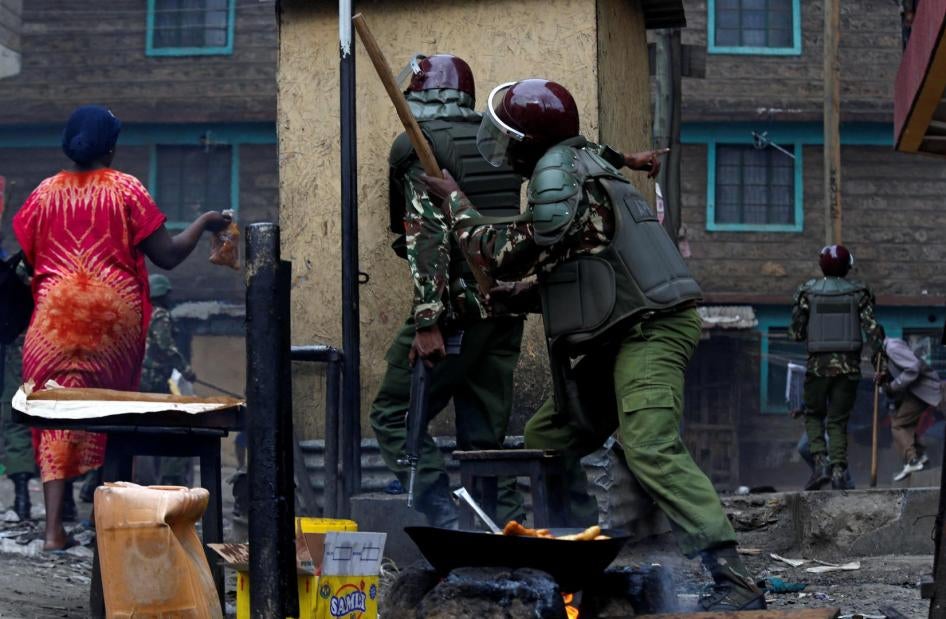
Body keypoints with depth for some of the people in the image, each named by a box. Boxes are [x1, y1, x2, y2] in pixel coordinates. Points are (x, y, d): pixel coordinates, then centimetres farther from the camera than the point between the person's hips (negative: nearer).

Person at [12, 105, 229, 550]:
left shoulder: (44, 194, 4)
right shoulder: (126, 190, -2)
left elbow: (22, 255, 8)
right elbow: (168, 255, -2)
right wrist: (204, 223, 14)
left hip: (55, 315, 1)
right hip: (114, 315, -1)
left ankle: (54, 526, -10)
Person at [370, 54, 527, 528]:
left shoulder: (416, 144, -5)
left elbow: (427, 233, -15)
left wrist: (427, 320, -19)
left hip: (458, 306, -7)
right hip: (507, 305, 7)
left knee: (395, 414, 1)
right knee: (485, 433, 12)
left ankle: (446, 522, -11)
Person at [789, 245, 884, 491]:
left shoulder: (808, 292, -1)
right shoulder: (859, 293, 0)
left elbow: (797, 334, -1)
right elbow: (872, 328, -7)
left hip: (818, 363, -1)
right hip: (849, 365, 1)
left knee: (814, 415, 15)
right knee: (838, 421, 7)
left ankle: (821, 461, -6)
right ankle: (839, 470, -8)